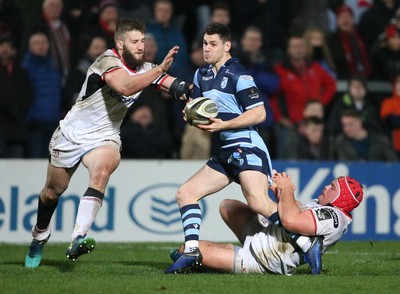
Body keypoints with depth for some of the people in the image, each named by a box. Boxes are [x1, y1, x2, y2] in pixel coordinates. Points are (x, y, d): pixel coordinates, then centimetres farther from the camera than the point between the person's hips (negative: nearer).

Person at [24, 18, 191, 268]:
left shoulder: (146, 68, -4)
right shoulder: (108, 61, -23)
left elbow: (176, 86, -13)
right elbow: (125, 87, -41)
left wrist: (184, 90, -35)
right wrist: (160, 70, -49)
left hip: (105, 137, 3)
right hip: (71, 134, -3)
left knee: (102, 169, -31)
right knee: (53, 191, 12)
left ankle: (78, 238, -38)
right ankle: (40, 235, 44)